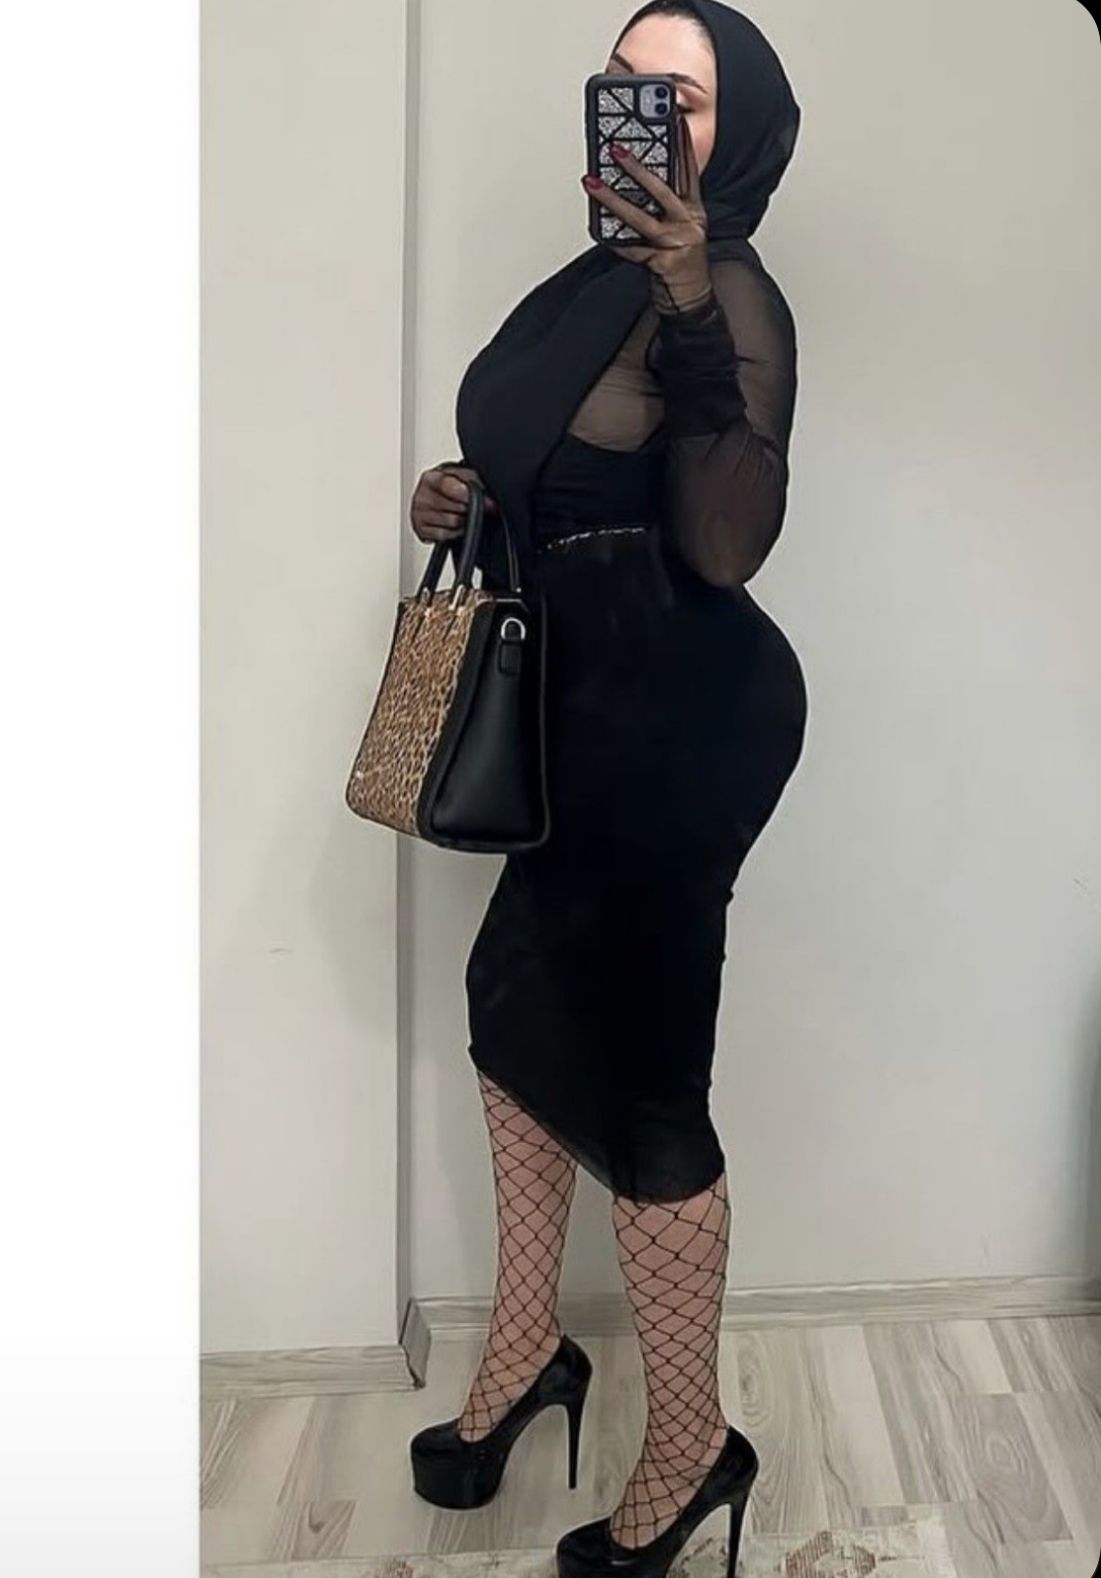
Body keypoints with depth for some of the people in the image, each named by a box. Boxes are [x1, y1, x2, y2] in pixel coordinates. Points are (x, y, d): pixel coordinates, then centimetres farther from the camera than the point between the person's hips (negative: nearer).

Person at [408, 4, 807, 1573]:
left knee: (637, 1078, 0)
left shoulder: (730, 297, -14)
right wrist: (466, 494, 5)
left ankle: (691, 1445, 25)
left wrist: (692, 310, -33)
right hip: (598, 706, 10)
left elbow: (726, 546, -28)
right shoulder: (610, 271, 13)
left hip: (688, 720, -9)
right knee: (521, 1000, 17)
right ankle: (527, 1346, 39)